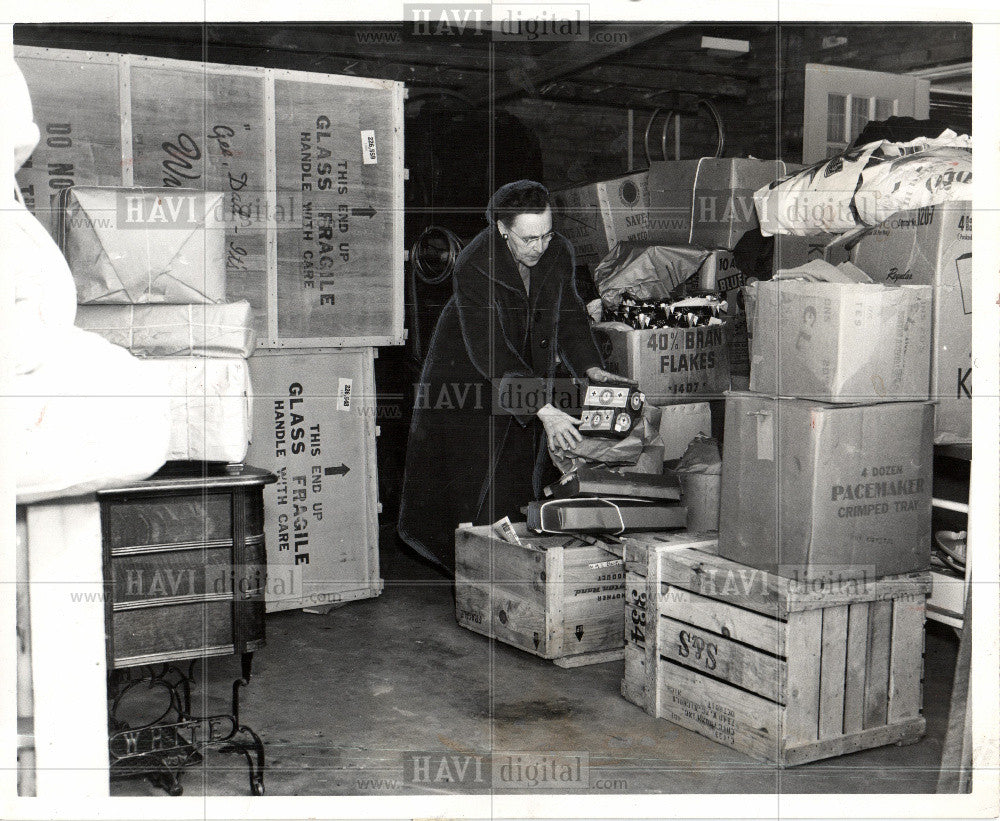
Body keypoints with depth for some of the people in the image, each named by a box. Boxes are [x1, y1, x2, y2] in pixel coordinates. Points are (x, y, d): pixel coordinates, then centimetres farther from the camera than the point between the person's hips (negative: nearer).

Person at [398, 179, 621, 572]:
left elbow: (570, 319, 2)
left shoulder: (559, 253, -11)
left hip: (529, 375, 4)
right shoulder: (473, 265, -28)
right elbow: (490, 352, -33)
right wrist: (543, 410, -41)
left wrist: (591, 369, -16)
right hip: (467, 376, -4)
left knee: (518, 482, 4)